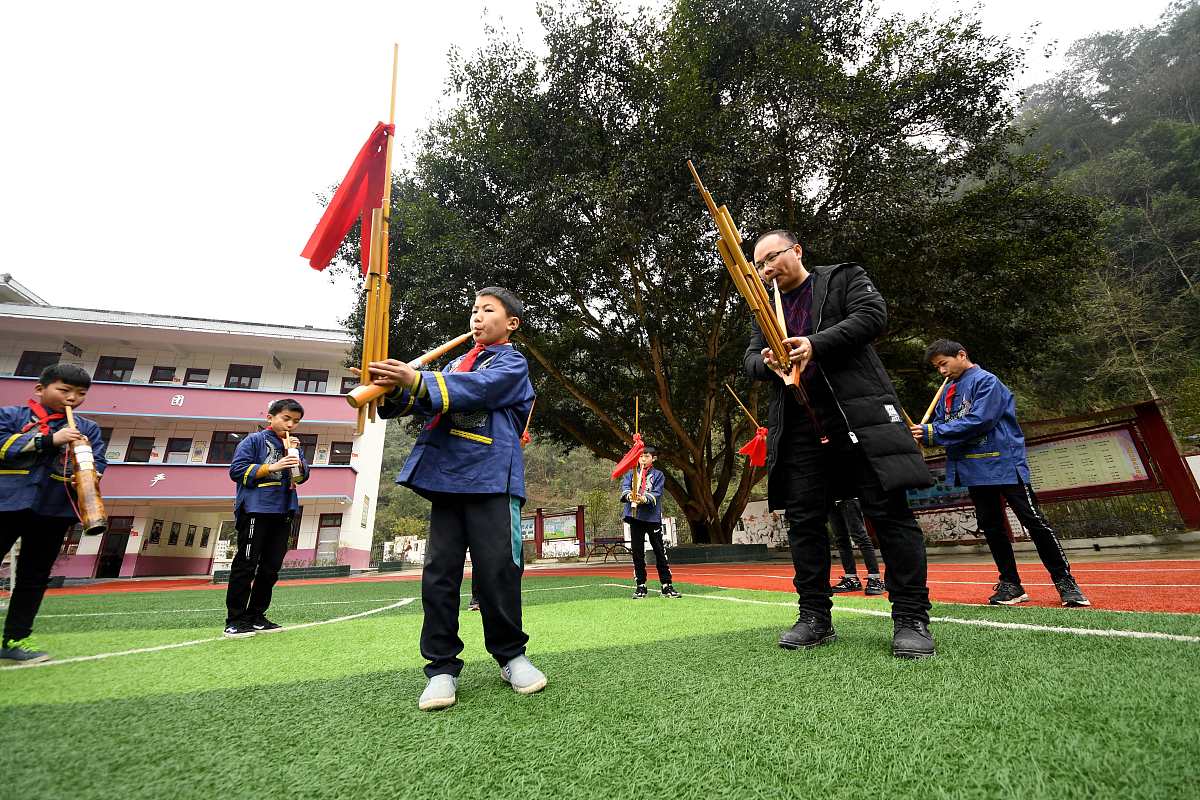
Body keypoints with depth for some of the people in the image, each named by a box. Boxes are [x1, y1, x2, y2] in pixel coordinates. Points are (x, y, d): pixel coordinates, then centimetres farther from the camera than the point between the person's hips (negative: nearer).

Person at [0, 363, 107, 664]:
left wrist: (89, 478, -17)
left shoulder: (88, 429, 11)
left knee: (34, 578, 9)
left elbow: (97, 465, 4)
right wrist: (48, 439, -17)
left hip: (54, 511, 2)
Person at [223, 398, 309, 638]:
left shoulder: (294, 447, 17)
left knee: (271, 568, 8)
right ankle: (235, 621, 6)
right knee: (246, 565, -3)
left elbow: (301, 476, 9)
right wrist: (272, 467, -15)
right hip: (255, 510, -6)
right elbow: (237, 470, -7)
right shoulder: (254, 440, 1)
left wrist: (294, 454, -5)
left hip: (283, 513, 6)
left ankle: (256, 617, 19)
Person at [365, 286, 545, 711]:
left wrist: (418, 380, -26)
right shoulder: (456, 363, 24)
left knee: (497, 571, -4)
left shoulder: (512, 362, 4)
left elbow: (478, 388, -16)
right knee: (439, 572, 3)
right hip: (447, 474, 6)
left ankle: (511, 655, 17)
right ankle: (442, 667, 15)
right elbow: (425, 398, 10)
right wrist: (395, 388, -10)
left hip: (491, 477, -5)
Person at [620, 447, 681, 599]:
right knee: (637, 551, 5)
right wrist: (629, 495, -24)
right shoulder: (631, 473, 14)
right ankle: (641, 586, 16)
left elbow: (656, 493, -6)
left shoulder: (658, 475, 8)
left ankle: (666, 585, 8)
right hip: (635, 516, 2)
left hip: (652, 516, -2)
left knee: (659, 550, 0)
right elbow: (624, 486, -2)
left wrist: (644, 498, -25)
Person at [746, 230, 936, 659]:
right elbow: (750, 359, 15)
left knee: (890, 512, -4)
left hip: (860, 416, -4)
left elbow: (873, 315, -5)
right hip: (799, 428, 4)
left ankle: (911, 619, 9)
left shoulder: (844, 277, 11)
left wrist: (815, 344, -15)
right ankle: (815, 616, 14)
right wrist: (767, 362, -9)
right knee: (803, 520, 3)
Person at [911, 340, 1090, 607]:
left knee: (1034, 521, -2)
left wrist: (935, 433, -22)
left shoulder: (986, 381, -10)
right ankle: (1010, 584, 20)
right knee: (991, 527, 10)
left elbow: (979, 421, -21)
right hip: (975, 470, 7)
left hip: (1004, 464, -7)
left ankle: (1065, 582, 13)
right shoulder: (947, 391, 12)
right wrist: (924, 433, -12)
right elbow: (940, 424, 10)